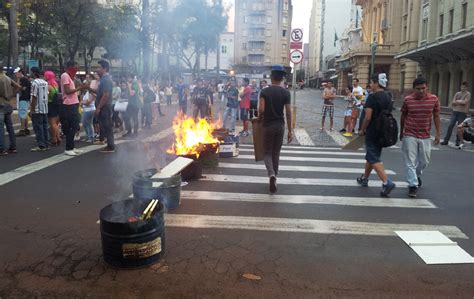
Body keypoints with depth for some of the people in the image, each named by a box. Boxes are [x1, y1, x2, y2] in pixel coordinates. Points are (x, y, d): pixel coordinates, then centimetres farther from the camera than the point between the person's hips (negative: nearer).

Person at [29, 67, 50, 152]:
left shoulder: (35, 83, -12)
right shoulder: (45, 82, 10)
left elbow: (34, 97, -16)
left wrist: (31, 110, -12)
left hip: (37, 110, -7)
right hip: (45, 109, 7)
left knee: (38, 128, -3)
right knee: (44, 127, 10)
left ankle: (41, 146, -2)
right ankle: (46, 144, 14)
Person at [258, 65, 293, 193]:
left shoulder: (264, 91, -6)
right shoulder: (286, 93, -3)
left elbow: (261, 109, -16)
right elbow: (288, 113, -5)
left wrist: (259, 118, 7)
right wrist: (290, 131, 0)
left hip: (267, 125, -1)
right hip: (280, 125, 2)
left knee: (267, 152, 8)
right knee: (276, 152, 15)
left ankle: (271, 174, -17)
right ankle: (274, 176, 23)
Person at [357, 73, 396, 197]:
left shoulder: (372, 97, -15)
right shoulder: (388, 98, 9)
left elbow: (368, 117, -19)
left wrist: (362, 130, -5)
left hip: (372, 133, -8)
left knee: (374, 159, -6)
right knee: (371, 156, 20)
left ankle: (386, 182, -17)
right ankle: (364, 178, 33)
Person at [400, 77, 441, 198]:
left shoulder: (434, 99, -2)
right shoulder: (408, 100, -5)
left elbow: (436, 117, 6)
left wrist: (438, 133, 2)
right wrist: (401, 132, 13)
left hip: (425, 136, 2)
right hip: (410, 136, -2)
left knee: (424, 161, 14)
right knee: (410, 162, -2)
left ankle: (417, 175, 43)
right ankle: (413, 185, 5)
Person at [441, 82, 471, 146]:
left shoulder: (468, 94, 0)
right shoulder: (457, 93, 13)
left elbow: (464, 102, -13)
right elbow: (453, 102, 5)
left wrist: (457, 101, -1)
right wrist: (461, 102, -8)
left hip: (463, 112, -3)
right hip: (455, 111, 4)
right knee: (450, 125, -3)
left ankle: (458, 141, 8)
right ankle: (446, 140, 0)